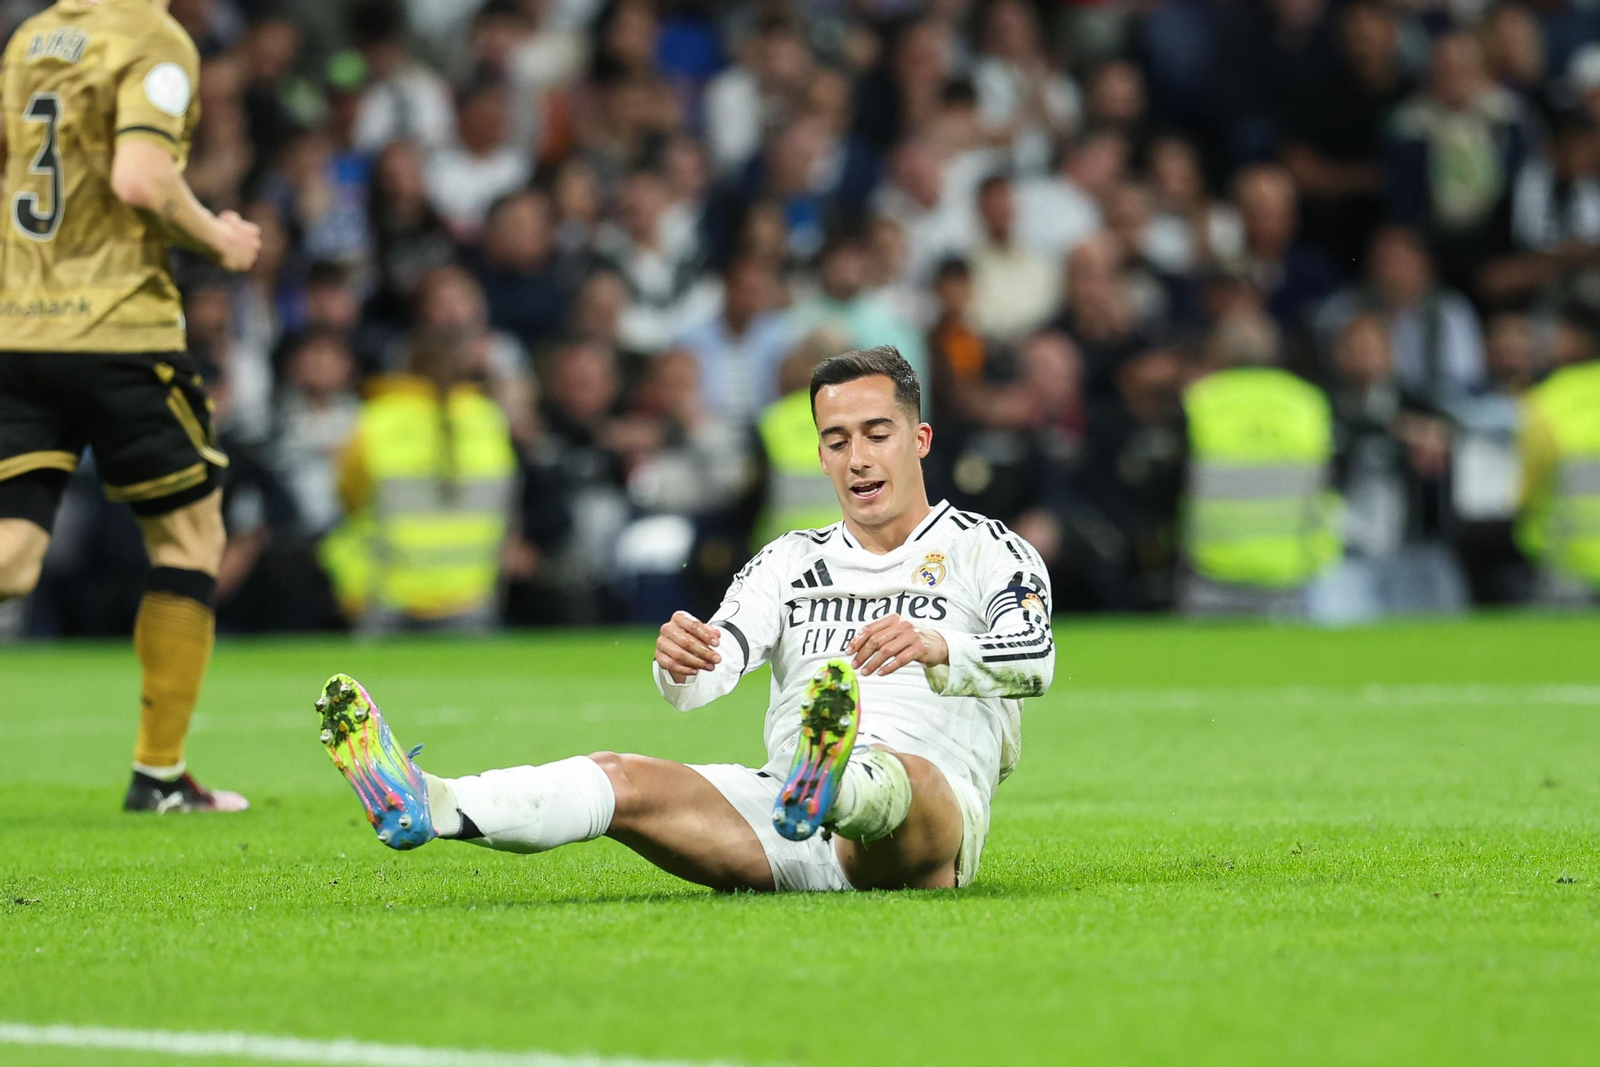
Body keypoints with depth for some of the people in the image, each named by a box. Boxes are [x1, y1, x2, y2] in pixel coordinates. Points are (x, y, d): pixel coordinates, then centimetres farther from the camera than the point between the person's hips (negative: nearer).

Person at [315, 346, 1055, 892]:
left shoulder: (985, 550, 10)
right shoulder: (794, 560, 24)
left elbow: (1034, 659, -12)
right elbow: (704, 676, 7)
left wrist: (936, 646, -35)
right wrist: (681, 659, -20)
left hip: (929, 822, -5)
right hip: (790, 841, 5)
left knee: (902, 774, -41)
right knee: (624, 781, -19)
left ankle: (826, 791, -77)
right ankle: (423, 808, -41)